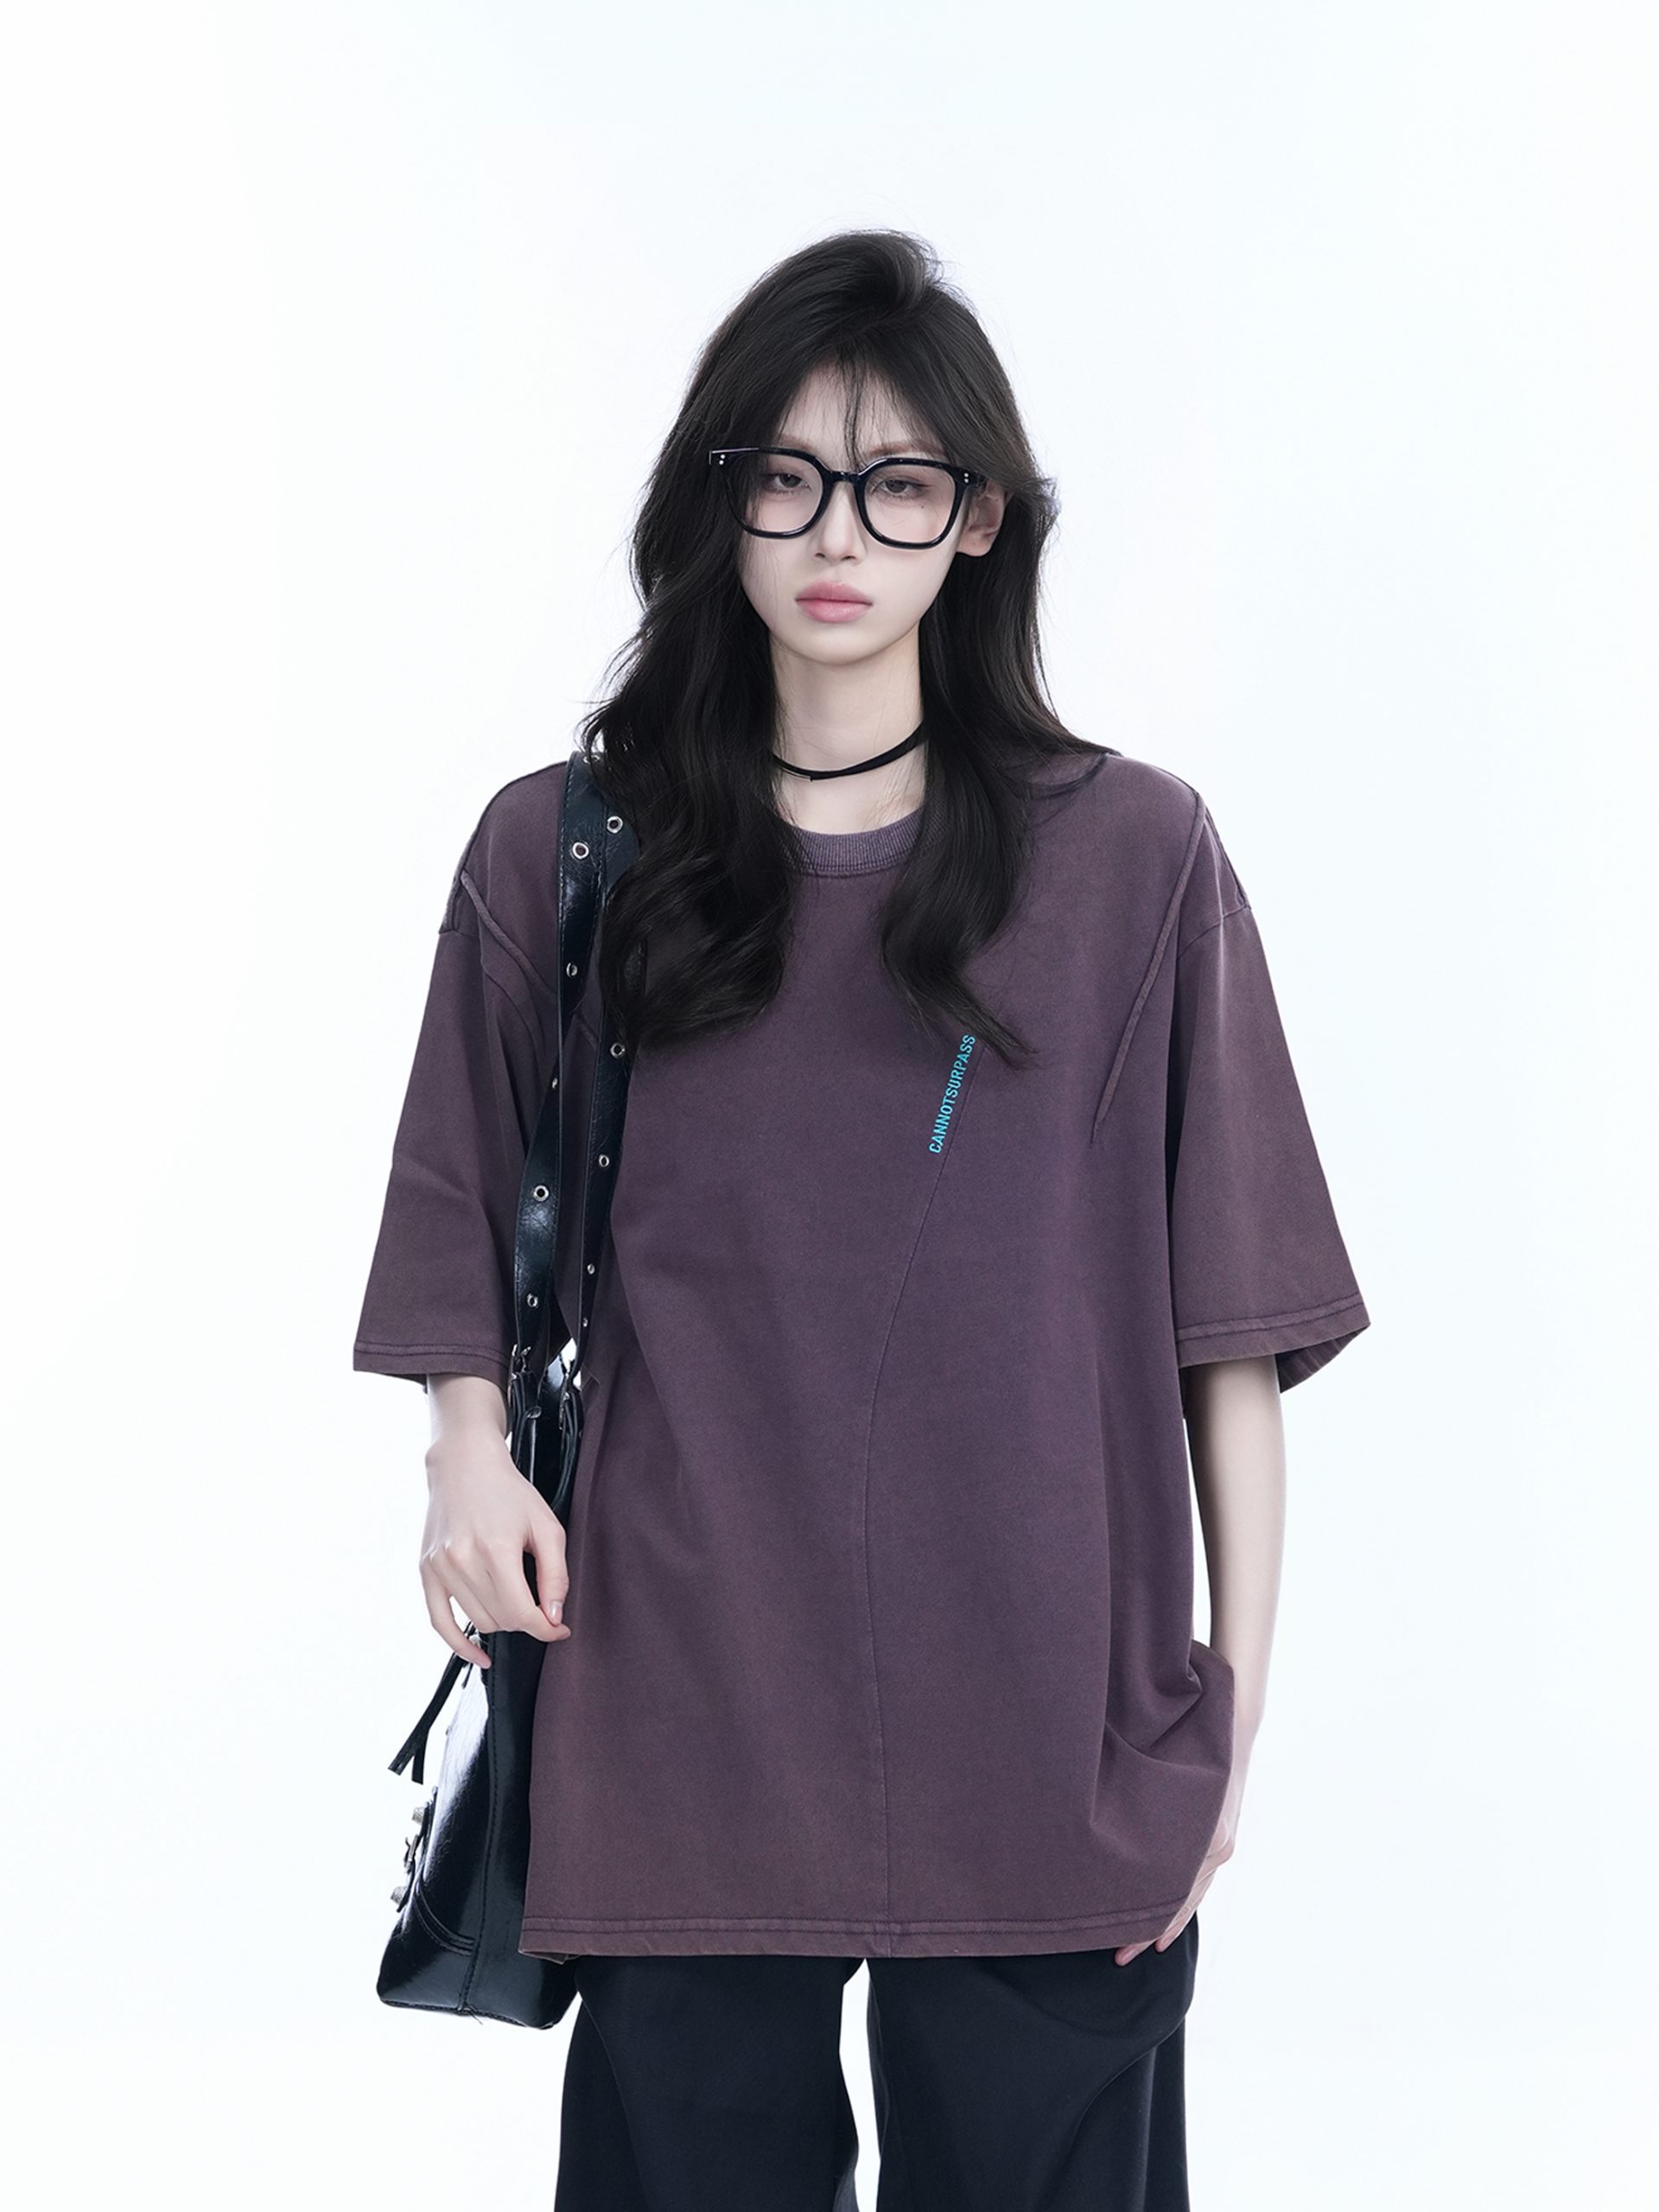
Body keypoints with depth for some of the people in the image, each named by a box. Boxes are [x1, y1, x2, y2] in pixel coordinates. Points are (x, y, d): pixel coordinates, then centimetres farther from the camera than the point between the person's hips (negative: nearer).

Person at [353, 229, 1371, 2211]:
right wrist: (469, 1456, -7)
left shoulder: (1134, 861, 2)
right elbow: (469, 1238, 12)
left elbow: (1232, 1324, 2)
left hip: (1046, 1750, -1)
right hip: (678, 1731, 1)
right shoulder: (558, 854, 6)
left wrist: (1233, 1701, -2)